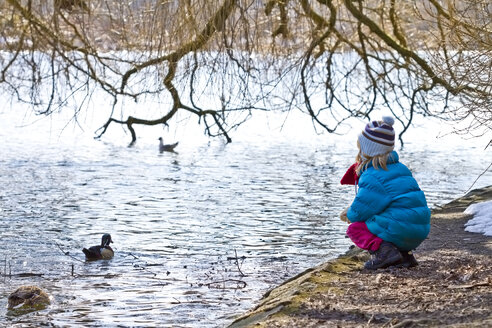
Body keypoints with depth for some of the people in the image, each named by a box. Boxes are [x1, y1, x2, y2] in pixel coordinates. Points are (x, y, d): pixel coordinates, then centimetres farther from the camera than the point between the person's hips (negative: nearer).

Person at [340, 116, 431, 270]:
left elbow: (359, 212, -10)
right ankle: (404, 254, 12)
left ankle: (384, 250, -20)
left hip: (402, 230, -9)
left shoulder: (372, 177, -13)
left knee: (354, 229, 4)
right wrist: (352, 209, 19)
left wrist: (350, 214, 13)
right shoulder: (398, 167, 16)